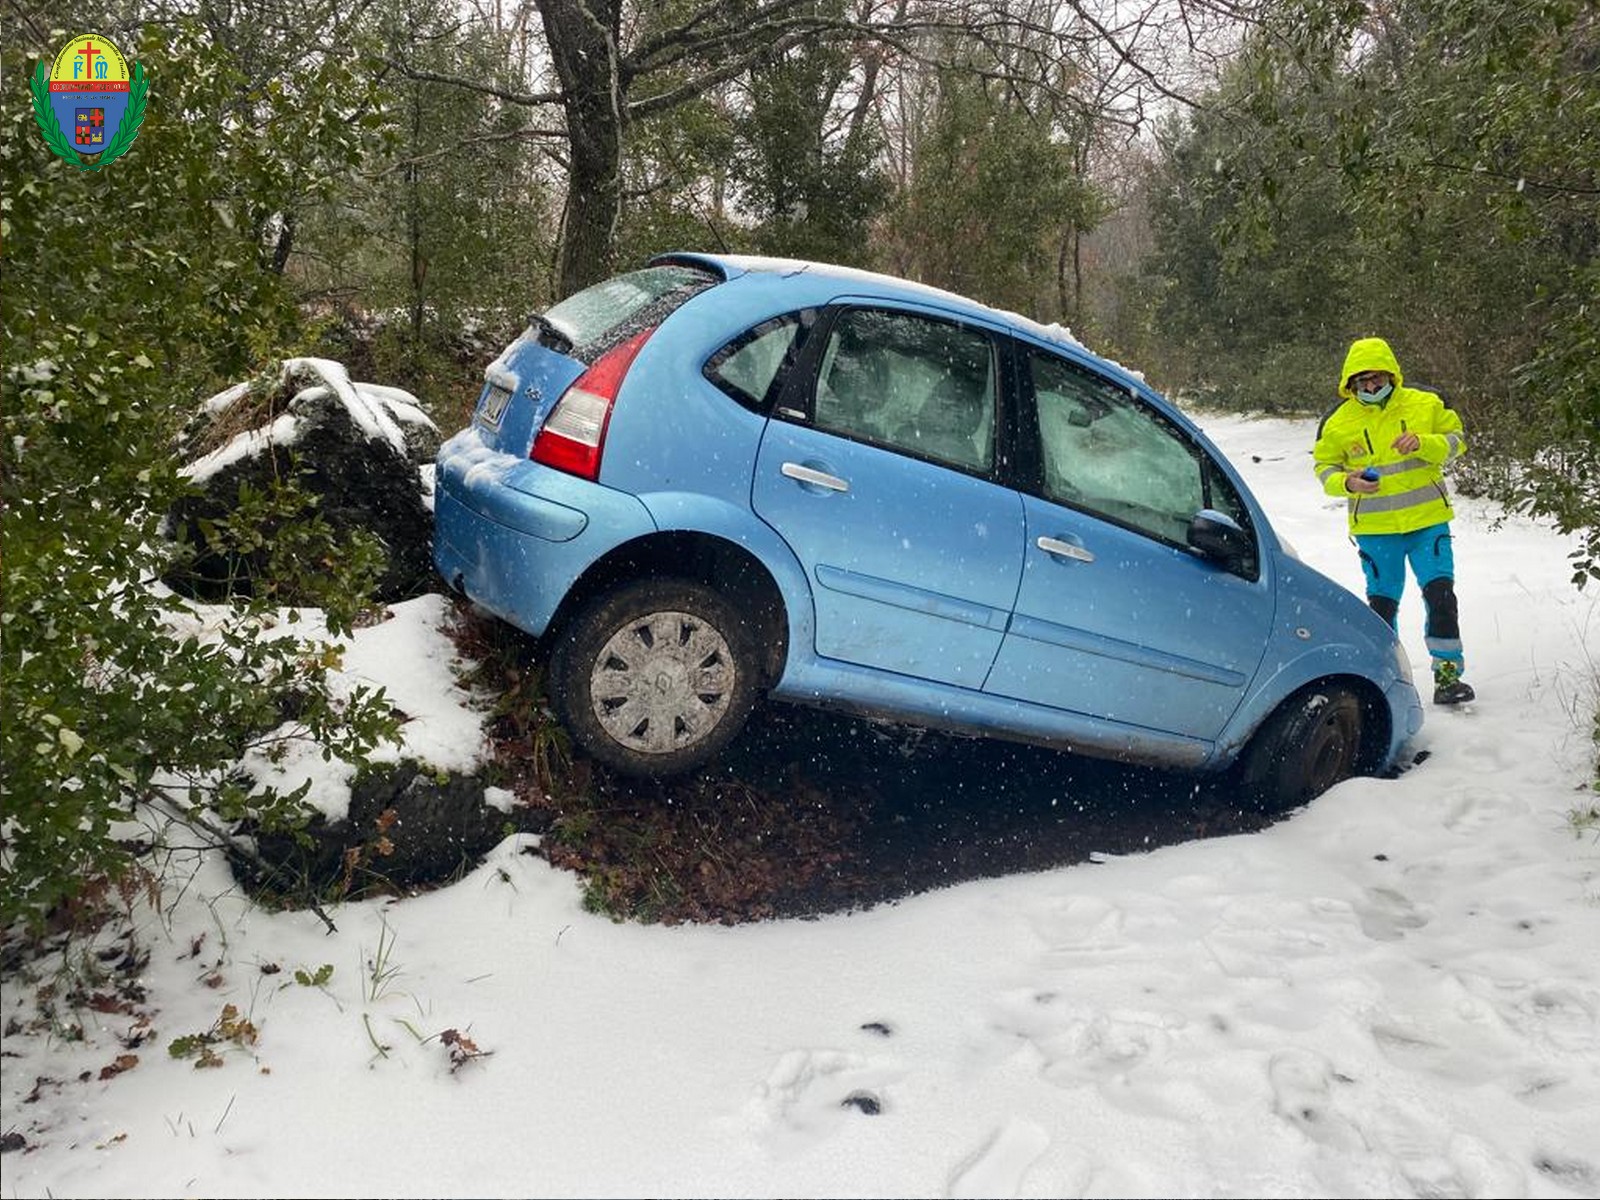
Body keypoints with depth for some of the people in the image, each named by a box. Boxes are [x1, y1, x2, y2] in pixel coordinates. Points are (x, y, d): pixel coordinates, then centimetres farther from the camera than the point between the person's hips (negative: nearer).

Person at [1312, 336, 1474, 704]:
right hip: (1374, 528, 0)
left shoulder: (1425, 405, -2)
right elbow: (1325, 467, 5)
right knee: (1382, 602, 8)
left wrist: (1423, 443, -17)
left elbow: (1456, 439, 4)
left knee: (1440, 594, -6)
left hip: (1428, 520, 0)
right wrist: (1347, 483, -17)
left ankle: (1447, 672, 3)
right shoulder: (1339, 422, -3)